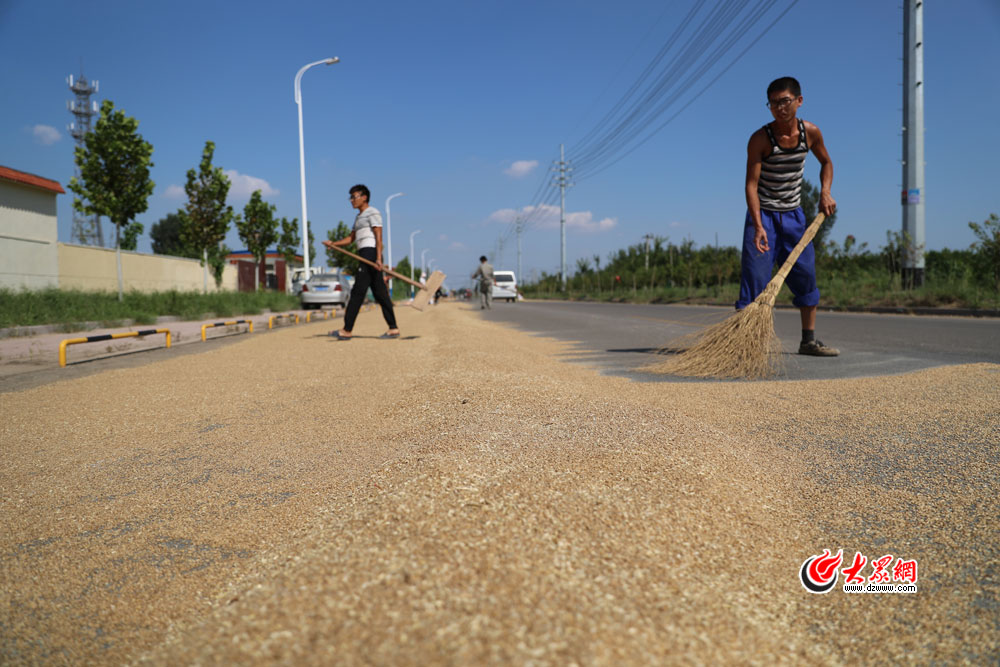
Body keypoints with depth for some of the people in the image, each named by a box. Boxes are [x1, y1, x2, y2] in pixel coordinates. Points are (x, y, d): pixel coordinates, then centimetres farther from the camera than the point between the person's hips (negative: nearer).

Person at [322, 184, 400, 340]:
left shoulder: (372, 213, -4)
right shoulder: (359, 217, 25)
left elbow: (378, 237, -14)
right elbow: (350, 239, 24)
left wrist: (378, 258, -23)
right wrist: (333, 243, 8)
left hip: (370, 253, -10)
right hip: (365, 256, 10)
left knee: (358, 291, -9)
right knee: (380, 293, 6)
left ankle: (347, 330, -8)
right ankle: (393, 329, 5)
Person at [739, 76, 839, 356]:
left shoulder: (811, 132, -1)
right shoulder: (760, 139, -16)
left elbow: (826, 162, 18)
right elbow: (751, 184, -21)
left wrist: (825, 192, 1)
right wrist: (758, 225, -32)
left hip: (793, 214, 5)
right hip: (763, 214, -5)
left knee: (806, 275, 6)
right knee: (755, 276, -11)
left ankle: (809, 341, 17)